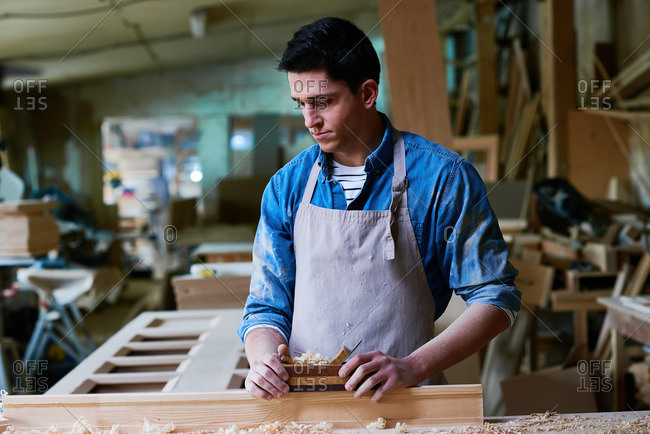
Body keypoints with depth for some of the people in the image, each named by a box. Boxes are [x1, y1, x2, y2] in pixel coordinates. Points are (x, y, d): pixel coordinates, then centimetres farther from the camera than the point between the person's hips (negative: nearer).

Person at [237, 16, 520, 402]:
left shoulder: (442, 176, -5)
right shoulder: (287, 187, 6)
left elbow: (496, 298, -3)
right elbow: (267, 307, 11)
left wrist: (412, 367, -16)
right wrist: (264, 359, -11)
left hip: (405, 404, -5)